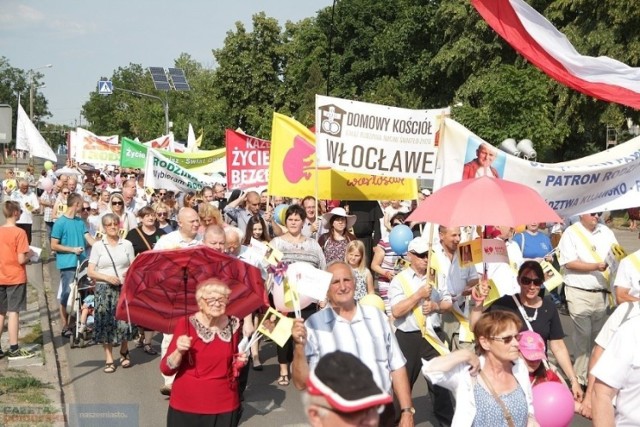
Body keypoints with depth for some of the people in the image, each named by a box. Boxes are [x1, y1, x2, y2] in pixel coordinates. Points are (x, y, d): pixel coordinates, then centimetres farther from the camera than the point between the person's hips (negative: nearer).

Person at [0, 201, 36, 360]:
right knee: (13, 312, -1)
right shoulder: (19, 232, -14)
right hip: (16, 278, -6)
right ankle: (14, 349, 3)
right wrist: (29, 254, 0)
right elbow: (21, 260, -18)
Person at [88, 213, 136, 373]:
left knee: (124, 320, -4)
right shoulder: (98, 246, 4)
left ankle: (124, 352, 22)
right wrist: (107, 277, -14)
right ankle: (109, 359, 9)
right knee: (106, 323, -1)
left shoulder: (127, 245, 7)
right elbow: (91, 272, 1)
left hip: (124, 288, 0)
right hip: (104, 289, 0)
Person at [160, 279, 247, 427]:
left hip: (224, 406, 3)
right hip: (185, 406, -3)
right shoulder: (185, 325, -10)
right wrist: (179, 352, -26)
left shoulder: (233, 325, 0)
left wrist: (238, 363, -2)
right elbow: (166, 370, -10)